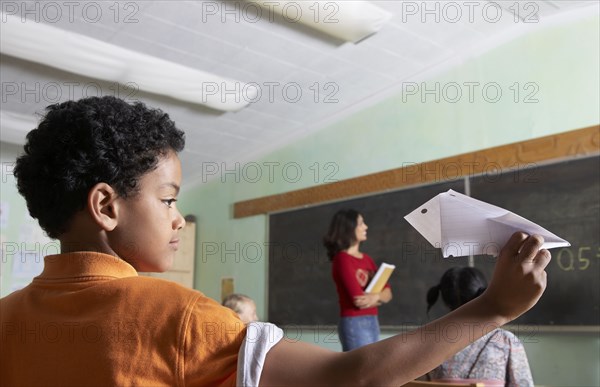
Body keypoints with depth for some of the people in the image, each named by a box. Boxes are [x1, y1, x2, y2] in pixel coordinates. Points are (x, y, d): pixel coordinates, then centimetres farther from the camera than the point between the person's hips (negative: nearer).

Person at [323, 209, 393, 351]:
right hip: (354, 325, -8)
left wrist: (375, 296, -14)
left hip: (372, 323, 8)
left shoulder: (366, 258, 13)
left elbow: (388, 293, 8)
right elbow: (358, 299, -17)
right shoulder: (342, 259, -11)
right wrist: (379, 298, 1)